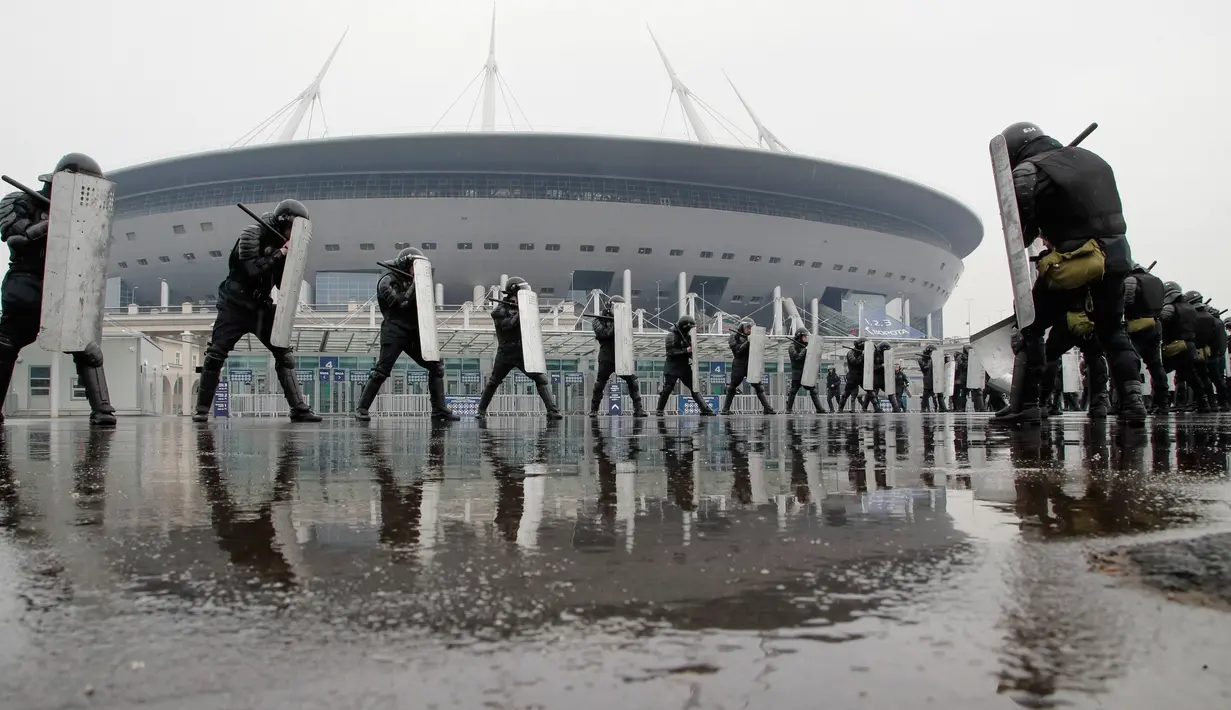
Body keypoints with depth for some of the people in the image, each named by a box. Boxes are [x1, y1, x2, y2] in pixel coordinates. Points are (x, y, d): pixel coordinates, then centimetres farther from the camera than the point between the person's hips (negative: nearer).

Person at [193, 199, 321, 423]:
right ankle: (202, 409, 7)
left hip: (262, 306, 5)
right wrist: (279, 254, -24)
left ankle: (299, 409, -3)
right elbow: (252, 269, -25)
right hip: (235, 304, -5)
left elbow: (283, 284, 3)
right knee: (215, 354, -5)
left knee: (284, 354, -2)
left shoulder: (282, 244, 5)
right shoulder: (252, 234, -12)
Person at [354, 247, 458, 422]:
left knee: (436, 366, 2)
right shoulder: (387, 281, -4)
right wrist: (413, 286, -13)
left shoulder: (412, 281, 18)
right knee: (381, 371, -11)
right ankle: (361, 408, 1)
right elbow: (399, 303, -18)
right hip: (394, 332, -7)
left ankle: (439, 410, 6)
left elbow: (420, 305, 18)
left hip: (414, 332, 7)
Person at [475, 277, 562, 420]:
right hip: (506, 354, -3)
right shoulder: (499, 310, -5)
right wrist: (520, 313, -21)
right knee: (493, 382, 9)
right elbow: (507, 325, -20)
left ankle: (552, 411, -11)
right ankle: (481, 410, 26)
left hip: (524, 352, 4)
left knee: (542, 379, -8)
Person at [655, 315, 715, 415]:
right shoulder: (671, 335, -12)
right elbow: (671, 352, -20)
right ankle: (660, 410, 12)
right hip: (673, 368, -6)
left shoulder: (686, 335, 8)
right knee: (667, 389, -3)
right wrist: (686, 350, -22)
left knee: (694, 388, 2)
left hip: (685, 367, 6)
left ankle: (705, 409, 1)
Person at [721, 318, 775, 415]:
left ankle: (767, 408, -1)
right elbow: (738, 350, -13)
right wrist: (747, 342, -20)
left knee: (758, 386, -1)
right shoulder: (735, 336, -2)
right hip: (738, 366, -3)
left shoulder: (751, 336, 10)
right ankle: (725, 409, 7)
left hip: (750, 365, 4)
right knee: (732, 387, 0)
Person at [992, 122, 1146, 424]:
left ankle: (1026, 404, 1)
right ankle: (1132, 397, 11)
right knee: (1112, 330, 22)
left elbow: (1019, 236, -5)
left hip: (1074, 262, -6)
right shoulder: (1091, 159, 17)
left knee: (1030, 326, 6)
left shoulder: (1027, 172, -5)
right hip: (1117, 257, 7)